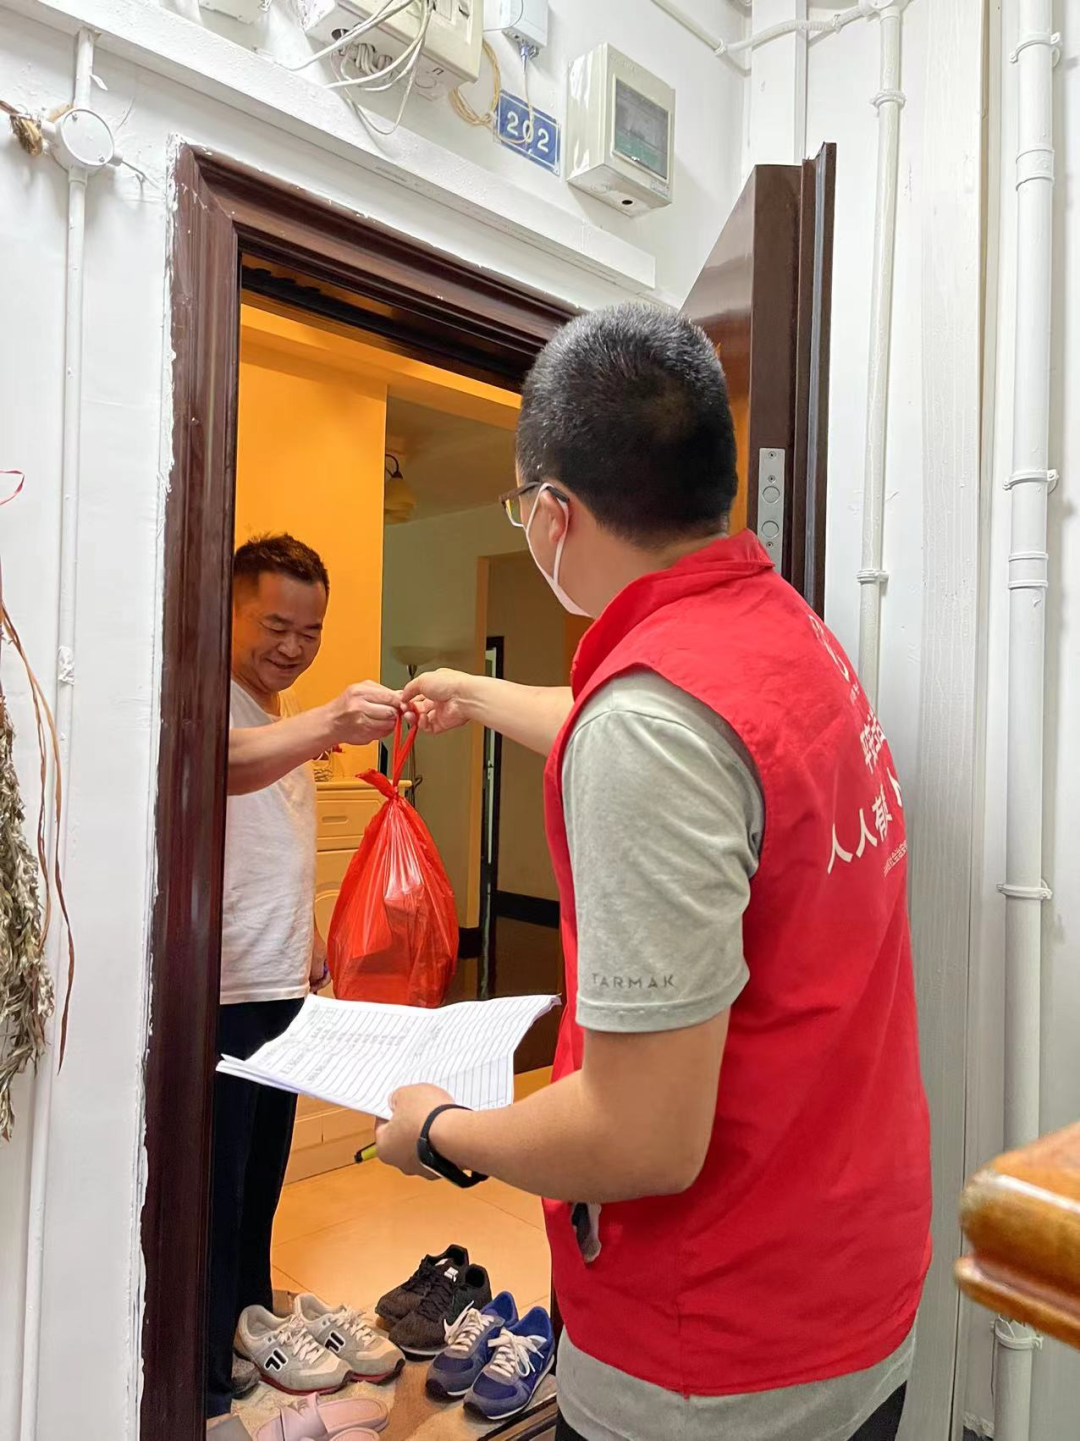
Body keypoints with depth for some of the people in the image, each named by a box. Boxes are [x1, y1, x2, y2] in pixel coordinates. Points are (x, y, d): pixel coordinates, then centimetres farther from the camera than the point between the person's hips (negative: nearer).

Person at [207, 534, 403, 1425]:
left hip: (282, 987, 8)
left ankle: (252, 1341, 37)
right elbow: (225, 764, -40)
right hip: (218, 994, -8)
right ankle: (203, 1385, 19)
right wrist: (326, 728, -57)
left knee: (261, 1182, 20)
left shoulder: (290, 716, 13)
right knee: (212, 1191, 2)